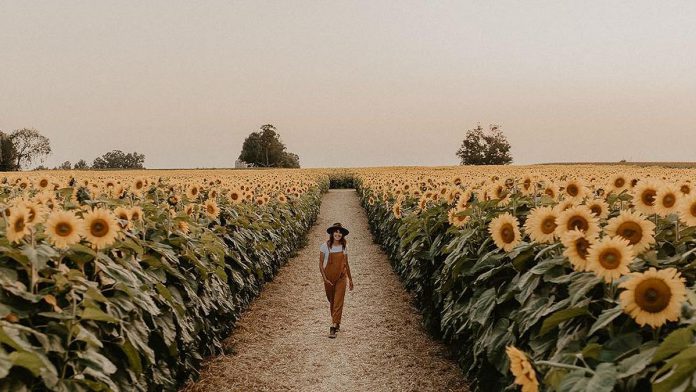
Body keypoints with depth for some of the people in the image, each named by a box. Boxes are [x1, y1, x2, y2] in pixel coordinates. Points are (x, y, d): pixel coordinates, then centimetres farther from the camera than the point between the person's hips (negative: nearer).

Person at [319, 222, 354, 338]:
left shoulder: (344, 247, 1)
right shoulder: (325, 246, -7)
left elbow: (346, 264, 10)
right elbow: (321, 263, -4)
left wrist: (350, 279, 13)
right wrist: (324, 278, -12)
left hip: (341, 278, 1)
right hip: (329, 278, -1)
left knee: (338, 302, -10)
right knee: (331, 301, 14)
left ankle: (333, 328, -12)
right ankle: (336, 322, 35)